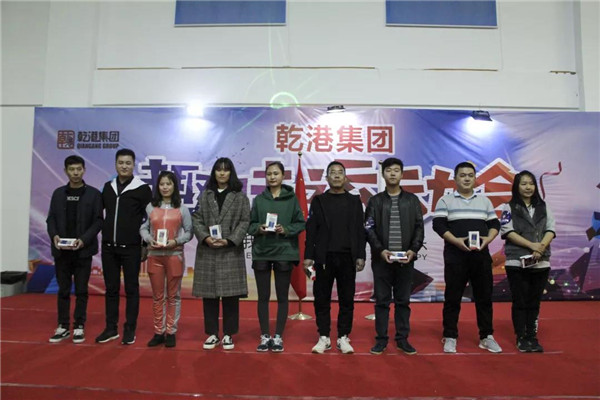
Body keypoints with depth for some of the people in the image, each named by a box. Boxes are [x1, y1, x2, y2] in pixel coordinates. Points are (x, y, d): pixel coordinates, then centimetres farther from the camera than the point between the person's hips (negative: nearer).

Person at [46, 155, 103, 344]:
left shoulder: (94, 194, -1)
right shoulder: (58, 193, 9)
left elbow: (98, 221, -5)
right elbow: (51, 218, 9)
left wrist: (84, 240, -17)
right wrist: (54, 235, -10)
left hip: (83, 250, -3)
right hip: (61, 250, 3)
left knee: (81, 290, 4)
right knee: (63, 290, 9)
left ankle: (79, 327, 14)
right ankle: (63, 326, 19)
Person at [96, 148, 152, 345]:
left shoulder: (142, 189, -5)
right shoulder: (108, 187, 9)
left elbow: (150, 219, -3)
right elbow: (100, 213, 17)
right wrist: (105, 234, 10)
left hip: (131, 248, -4)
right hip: (108, 247, 4)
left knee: (131, 289, 4)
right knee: (111, 289, 10)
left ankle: (130, 329, 14)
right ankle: (111, 328, 21)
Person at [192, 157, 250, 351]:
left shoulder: (240, 196, 5)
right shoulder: (205, 195, 12)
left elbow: (245, 221, -1)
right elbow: (197, 219, 6)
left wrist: (229, 240, -13)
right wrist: (205, 237, -11)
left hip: (231, 251, -2)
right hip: (207, 251, 2)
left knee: (230, 294, 1)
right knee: (209, 294, 5)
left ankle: (228, 334, 14)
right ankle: (212, 334, 18)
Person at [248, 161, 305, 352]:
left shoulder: (291, 198, 2)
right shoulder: (259, 199, 6)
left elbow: (300, 223, 1)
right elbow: (250, 224, 7)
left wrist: (286, 230, -15)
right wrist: (259, 228, -13)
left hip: (284, 252, -1)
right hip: (261, 252, 1)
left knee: (282, 296, 6)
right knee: (263, 296, 7)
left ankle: (278, 337, 18)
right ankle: (265, 336, 19)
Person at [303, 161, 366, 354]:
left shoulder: (354, 201, 9)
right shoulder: (318, 201, 7)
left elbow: (360, 230, 5)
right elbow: (311, 230, 3)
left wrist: (360, 256, -3)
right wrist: (308, 256, -4)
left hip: (347, 258, 1)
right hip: (324, 257, 0)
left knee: (346, 299, 5)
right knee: (322, 299, 4)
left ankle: (343, 338, 16)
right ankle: (324, 337, 15)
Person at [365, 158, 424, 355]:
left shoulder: (412, 200, 9)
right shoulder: (375, 201, 5)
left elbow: (419, 227, 5)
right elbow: (369, 229, -1)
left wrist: (413, 250, -9)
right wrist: (380, 250, -13)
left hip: (405, 259, 1)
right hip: (381, 259, -1)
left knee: (403, 300, 8)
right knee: (382, 300, 4)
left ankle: (402, 339, 18)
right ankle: (381, 339, 13)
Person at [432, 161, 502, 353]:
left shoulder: (484, 201, 15)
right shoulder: (445, 200, 3)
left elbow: (494, 224, 13)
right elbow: (438, 225, -6)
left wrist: (488, 238, -7)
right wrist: (456, 240, -18)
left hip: (481, 255, 3)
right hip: (455, 255, -3)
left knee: (484, 296, 7)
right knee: (452, 297, 1)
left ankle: (486, 336, 20)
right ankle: (450, 337, 11)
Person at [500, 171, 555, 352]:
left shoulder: (543, 207, 13)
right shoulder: (509, 208, 1)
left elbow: (550, 229, 3)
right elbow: (508, 231, -9)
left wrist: (541, 247, -15)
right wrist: (531, 245, -18)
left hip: (541, 263, 3)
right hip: (517, 262, -3)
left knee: (534, 302, 9)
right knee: (520, 302, 3)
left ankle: (533, 337, 19)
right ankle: (521, 338, 13)